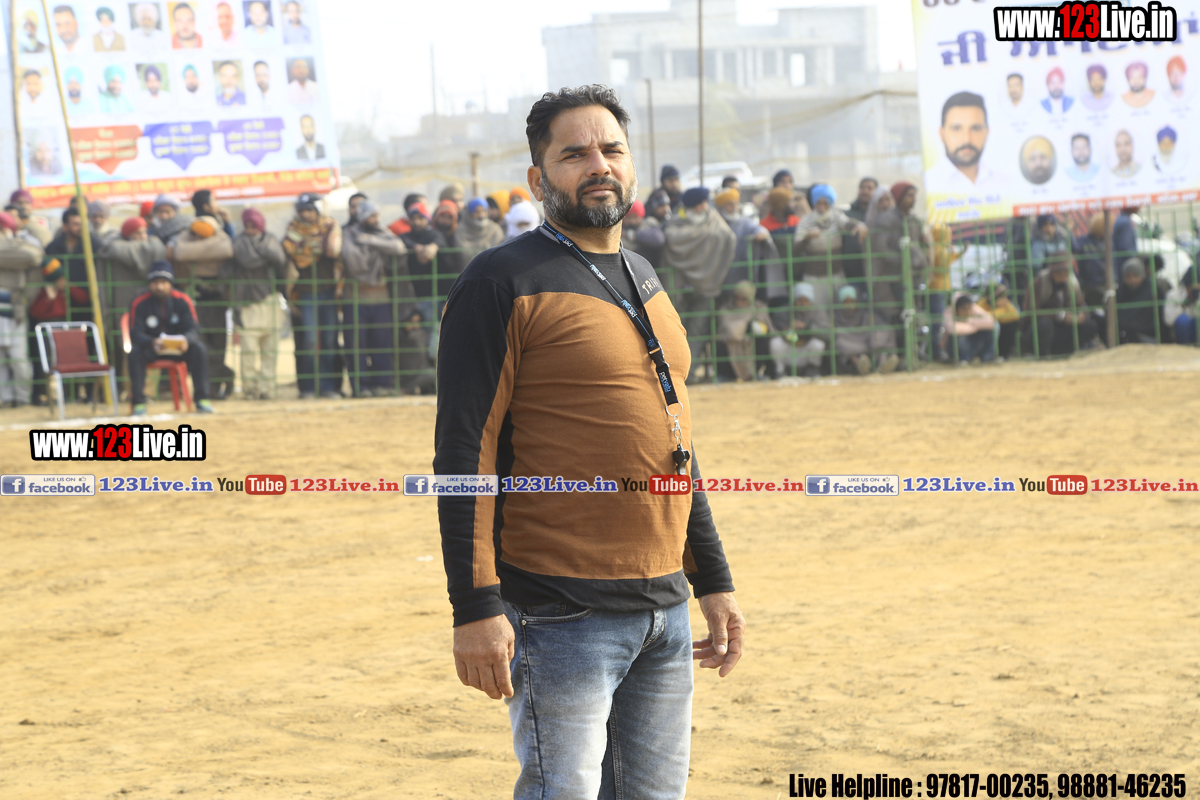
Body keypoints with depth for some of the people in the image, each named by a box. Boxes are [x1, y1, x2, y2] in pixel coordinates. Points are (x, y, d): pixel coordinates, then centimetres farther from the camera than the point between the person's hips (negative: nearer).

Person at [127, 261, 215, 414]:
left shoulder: (182, 301, -7)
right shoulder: (140, 303, -12)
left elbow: (193, 329, -14)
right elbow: (135, 334, -18)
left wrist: (186, 340, -40)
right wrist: (153, 342, -41)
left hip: (178, 347, 1)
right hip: (150, 348, -1)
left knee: (199, 348, -26)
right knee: (135, 353, -33)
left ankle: (201, 400, -21)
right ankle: (139, 402, -26)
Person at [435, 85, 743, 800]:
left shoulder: (645, 283, 16)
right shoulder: (504, 284, -8)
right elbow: (463, 454, -13)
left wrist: (714, 580, 21)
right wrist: (476, 607, -19)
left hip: (665, 608, 7)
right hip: (563, 618, -7)